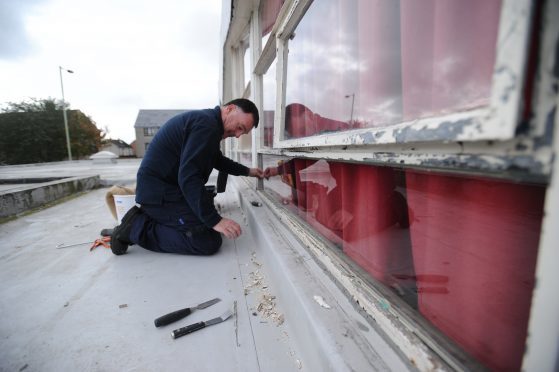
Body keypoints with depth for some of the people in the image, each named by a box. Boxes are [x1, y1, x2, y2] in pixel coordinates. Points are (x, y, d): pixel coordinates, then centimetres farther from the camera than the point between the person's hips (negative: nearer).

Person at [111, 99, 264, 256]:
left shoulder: (208, 121, 14)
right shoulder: (206, 124, -20)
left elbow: (218, 160, 29)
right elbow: (188, 177, -27)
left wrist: (247, 171, 30)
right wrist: (214, 220, -26)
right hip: (160, 194, -11)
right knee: (210, 242, -18)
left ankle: (145, 218, 12)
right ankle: (137, 228, -8)